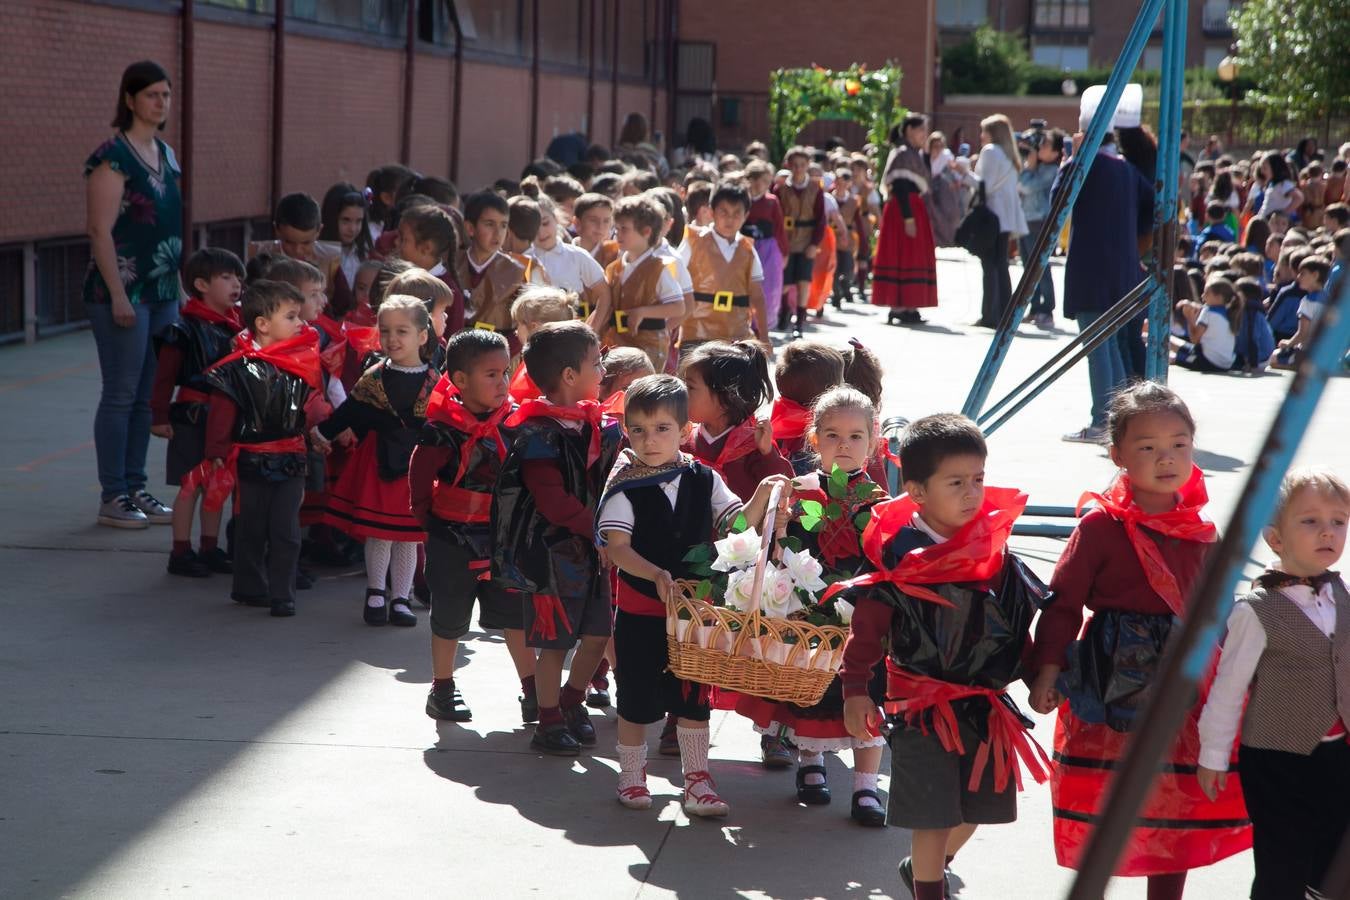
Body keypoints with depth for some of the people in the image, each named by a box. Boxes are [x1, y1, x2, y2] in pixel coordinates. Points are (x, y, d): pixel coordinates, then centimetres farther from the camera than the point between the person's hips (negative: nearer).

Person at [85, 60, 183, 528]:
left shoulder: (166, 155, 13)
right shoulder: (113, 156, -12)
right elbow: (101, 230, -15)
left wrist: (179, 285, 17)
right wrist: (118, 295, -18)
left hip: (162, 292, 8)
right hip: (124, 294, -8)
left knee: (148, 395, 11)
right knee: (121, 394, -2)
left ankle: (136, 487, 19)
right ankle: (112, 497, 5)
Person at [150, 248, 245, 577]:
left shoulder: (237, 324, 7)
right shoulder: (185, 329, -13)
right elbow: (165, 375, -11)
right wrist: (160, 417, -12)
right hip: (192, 417, -7)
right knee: (191, 485, -3)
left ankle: (210, 549, 22)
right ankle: (181, 552, 5)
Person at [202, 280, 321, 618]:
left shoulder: (304, 362, 1)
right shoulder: (239, 367, -11)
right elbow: (221, 411, -9)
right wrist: (217, 453, -10)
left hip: (291, 460, 3)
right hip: (252, 460, -3)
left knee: (286, 531, 1)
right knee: (251, 529, 11)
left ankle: (282, 594, 9)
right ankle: (250, 589, 24)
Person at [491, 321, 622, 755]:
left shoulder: (597, 424, 8)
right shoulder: (538, 433, -16)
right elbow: (553, 500, -22)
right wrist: (599, 528, -22)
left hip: (591, 551, 8)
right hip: (551, 552, -7)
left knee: (598, 632, 12)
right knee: (555, 641, 2)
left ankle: (571, 701, 33)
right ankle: (549, 722, 15)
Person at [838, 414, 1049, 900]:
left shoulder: (995, 552, -1)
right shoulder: (897, 555, -14)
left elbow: (1019, 621, 9)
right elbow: (867, 627, -10)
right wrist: (856, 691, -14)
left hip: (985, 706, 5)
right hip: (923, 708, -5)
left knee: (975, 806, 18)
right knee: (932, 815, -1)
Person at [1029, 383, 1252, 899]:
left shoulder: (1202, 532, 5)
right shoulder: (1101, 526, -10)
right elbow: (1064, 603, -8)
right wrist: (1047, 670, -13)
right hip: (1113, 682, -4)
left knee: (1178, 811, 11)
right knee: (1103, 812, 4)